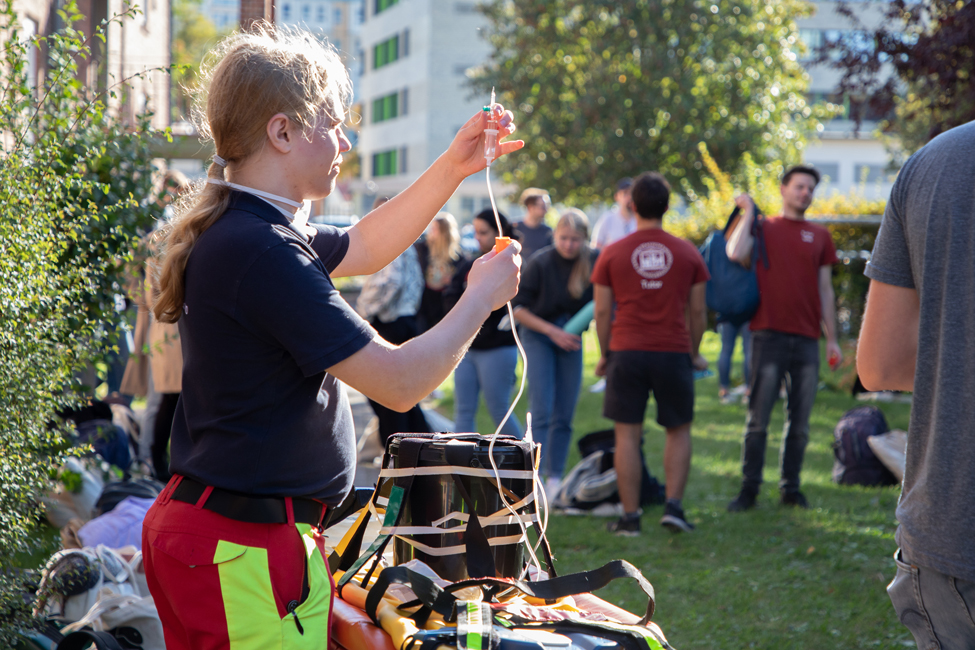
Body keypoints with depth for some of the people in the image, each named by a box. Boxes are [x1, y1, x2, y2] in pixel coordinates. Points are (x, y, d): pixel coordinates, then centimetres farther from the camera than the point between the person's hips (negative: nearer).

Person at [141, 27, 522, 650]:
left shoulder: (234, 233, 11)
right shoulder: (263, 253, -22)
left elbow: (363, 247, 28)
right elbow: (400, 381, -21)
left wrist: (455, 167, 21)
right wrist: (482, 297, -5)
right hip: (248, 549, -11)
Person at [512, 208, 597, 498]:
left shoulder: (593, 263, -8)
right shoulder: (540, 263, -18)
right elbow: (517, 308, -12)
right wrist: (552, 331, -17)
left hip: (571, 339, 4)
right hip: (538, 336, -4)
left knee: (564, 416, 4)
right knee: (542, 410, -12)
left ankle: (555, 479, 12)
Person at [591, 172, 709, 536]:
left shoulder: (612, 254, 1)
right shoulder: (688, 253, 3)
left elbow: (602, 311, 2)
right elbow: (697, 311, 6)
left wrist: (604, 355, 14)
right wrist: (695, 353, 18)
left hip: (627, 352, 0)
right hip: (674, 352, 1)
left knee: (627, 435, 3)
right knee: (679, 431, 14)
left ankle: (630, 517, 3)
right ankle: (674, 506, 3)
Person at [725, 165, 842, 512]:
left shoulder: (820, 236, 15)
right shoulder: (763, 228, 6)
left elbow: (825, 290, 16)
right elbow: (735, 253, -16)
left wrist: (832, 338, 11)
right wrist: (747, 212, -4)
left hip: (807, 340, 3)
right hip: (769, 336, -3)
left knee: (799, 422, 6)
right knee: (758, 419, -3)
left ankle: (790, 487, 15)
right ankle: (749, 489, 3)